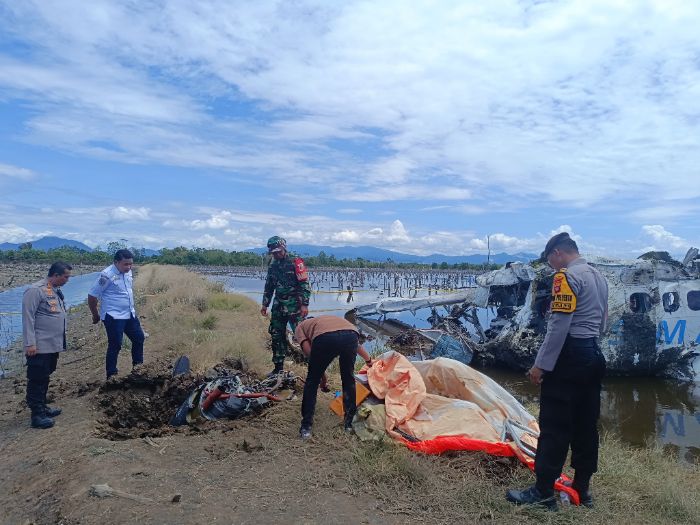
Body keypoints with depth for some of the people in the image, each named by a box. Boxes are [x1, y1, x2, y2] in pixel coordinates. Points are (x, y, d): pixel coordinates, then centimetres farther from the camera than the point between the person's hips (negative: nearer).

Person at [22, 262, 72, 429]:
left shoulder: (56, 291, 12)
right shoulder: (35, 290, -15)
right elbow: (28, 317, -18)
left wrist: (61, 342, 21)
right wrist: (30, 343, -21)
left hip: (54, 345, 9)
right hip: (40, 347, -9)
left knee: (45, 378, 18)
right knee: (37, 380, -1)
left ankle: (42, 407, 30)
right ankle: (37, 415, 5)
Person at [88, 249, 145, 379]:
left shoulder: (127, 272, 4)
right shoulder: (107, 275, -19)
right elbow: (92, 296, -13)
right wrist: (96, 315, -1)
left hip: (130, 314, 8)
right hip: (113, 317, -8)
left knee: (139, 339, 14)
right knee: (115, 345, 0)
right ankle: (111, 375, 13)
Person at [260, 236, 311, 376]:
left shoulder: (295, 263, -7)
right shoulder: (272, 266, 13)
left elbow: (304, 285, -10)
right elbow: (268, 287, 22)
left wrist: (305, 304, -15)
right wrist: (265, 304, 18)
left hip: (294, 306, -6)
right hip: (278, 306, 6)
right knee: (277, 336, 8)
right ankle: (278, 368, 19)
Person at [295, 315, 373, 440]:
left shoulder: (300, 327, 35)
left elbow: (308, 351, 15)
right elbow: (357, 345, 46)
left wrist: (321, 373, 26)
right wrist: (368, 360, 62)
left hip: (324, 338, -3)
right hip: (351, 335, 4)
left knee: (312, 381, 20)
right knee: (348, 379, 27)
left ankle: (306, 427, 22)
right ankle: (350, 422, 35)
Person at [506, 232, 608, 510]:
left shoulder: (567, 276, -12)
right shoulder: (599, 276, 16)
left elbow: (559, 325, -19)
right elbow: (601, 322, 19)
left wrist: (541, 364, -17)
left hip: (569, 355, -9)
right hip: (594, 355, 9)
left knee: (554, 425, -5)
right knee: (586, 424, 12)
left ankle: (544, 492, 1)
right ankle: (582, 488, 20)